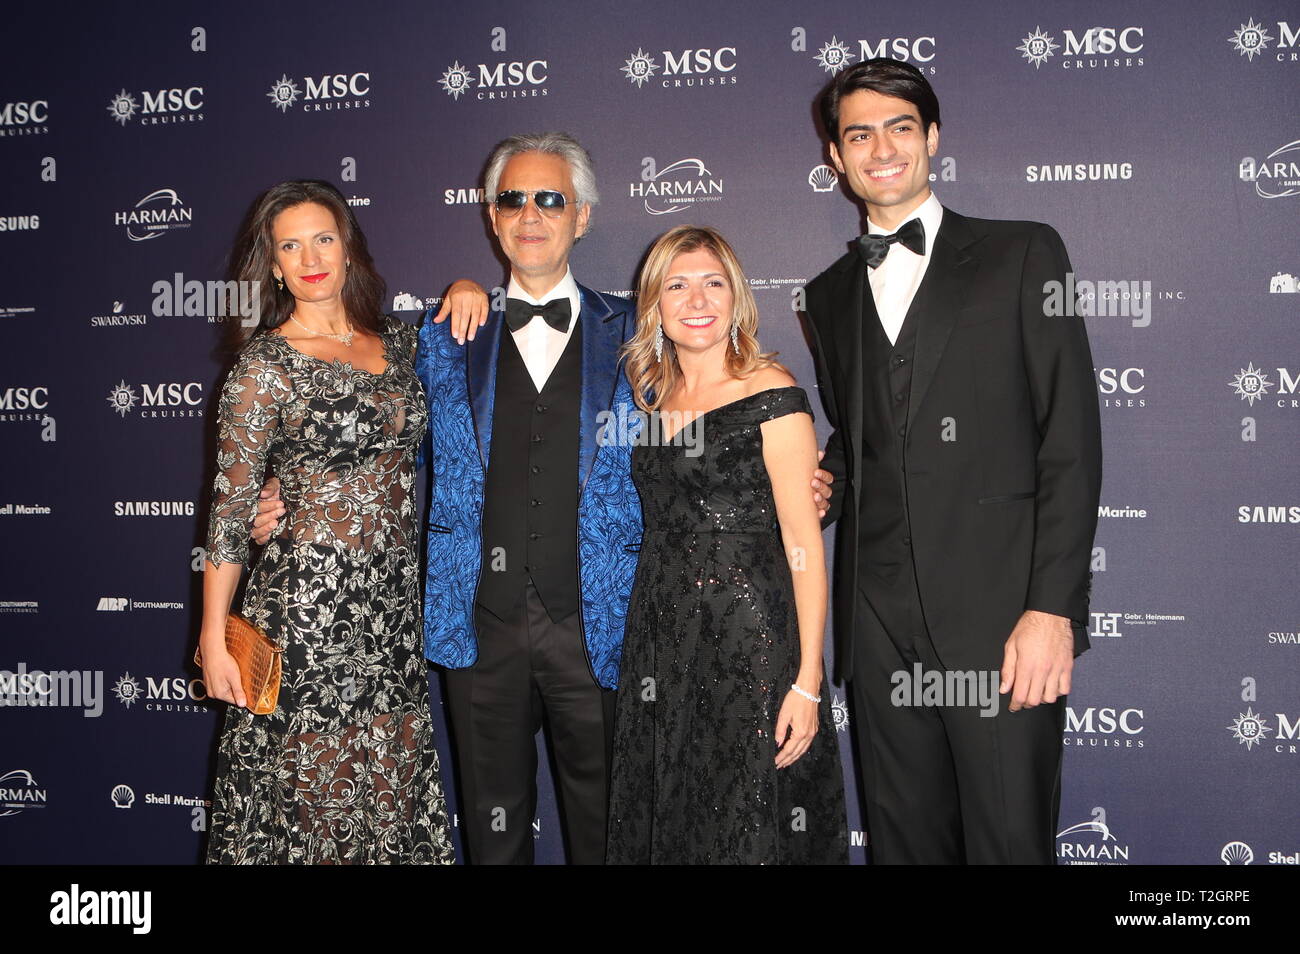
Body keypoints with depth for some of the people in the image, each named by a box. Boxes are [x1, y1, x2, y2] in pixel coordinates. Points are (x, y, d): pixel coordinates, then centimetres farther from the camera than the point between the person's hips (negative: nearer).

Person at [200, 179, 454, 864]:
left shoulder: (399, 341, 8)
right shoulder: (266, 364, -7)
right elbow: (231, 505, -6)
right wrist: (213, 636, -7)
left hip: (396, 600, 5)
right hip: (309, 602, -5)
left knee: (394, 789, 11)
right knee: (314, 790, 6)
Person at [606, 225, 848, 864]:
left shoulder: (771, 393, -9)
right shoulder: (654, 394, 11)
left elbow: (803, 543, -13)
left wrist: (807, 681, -17)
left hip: (749, 638, -6)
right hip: (660, 637, 7)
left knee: (750, 833, 3)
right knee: (663, 823, 14)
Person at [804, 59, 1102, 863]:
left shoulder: (1022, 254, 3)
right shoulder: (830, 294, 17)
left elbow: (1071, 442, -4)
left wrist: (1053, 608, -12)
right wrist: (825, 488, 1)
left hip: (1001, 612, -4)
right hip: (880, 619, 4)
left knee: (1010, 842, 0)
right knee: (905, 841, 11)